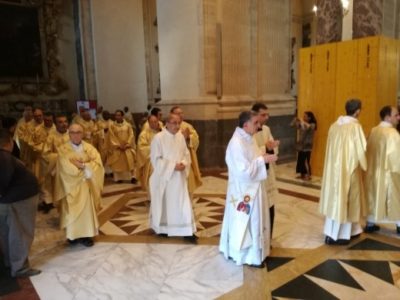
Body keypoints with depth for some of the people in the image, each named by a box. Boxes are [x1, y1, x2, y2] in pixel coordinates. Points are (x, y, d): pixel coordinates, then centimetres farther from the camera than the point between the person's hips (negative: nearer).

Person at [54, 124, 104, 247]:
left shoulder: (89, 148, 5)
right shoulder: (63, 149, -2)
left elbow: (98, 163, -8)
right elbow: (66, 168, -15)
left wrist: (82, 165, -18)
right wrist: (86, 168, -11)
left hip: (86, 185, 2)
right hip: (71, 185, -2)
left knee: (87, 208, -1)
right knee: (72, 210, 0)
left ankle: (86, 234, 8)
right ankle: (73, 234, 12)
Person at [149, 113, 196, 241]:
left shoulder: (180, 136, 3)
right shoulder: (158, 138, -14)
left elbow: (186, 154, 9)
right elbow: (156, 159, -15)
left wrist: (184, 164, -12)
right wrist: (173, 166, -20)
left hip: (179, 177, 4)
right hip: (163, 176, -4)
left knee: (182, 203, 4)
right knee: (164, 203, 11)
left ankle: (186, 231, 11)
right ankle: (162, 228, 31)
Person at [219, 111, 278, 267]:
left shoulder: (248, 139, 6)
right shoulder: (237, 143, -24)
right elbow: (245, 170, -26)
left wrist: (263, 157, 1)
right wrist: (263, 159, -20)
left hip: (252, 187, 10)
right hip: (243, 189, -10)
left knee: (254, 220, 20)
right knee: (246, 222, 5)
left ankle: (252, 252, 36)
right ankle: (249, 256, 22)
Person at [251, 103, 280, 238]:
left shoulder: (266, 129, 9)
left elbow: (274, 151, 10)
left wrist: (274, 147, -11)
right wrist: (265, 148, -24)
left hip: (268, 175, 7)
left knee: (270, 211, 14)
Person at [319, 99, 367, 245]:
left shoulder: (334, 125, 4)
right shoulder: (355, 127, -14)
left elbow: (332, 149, 8)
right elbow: (360, 150, -13)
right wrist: (363, 166, 4)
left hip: (333, 168, 6)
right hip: (349, 169, -6)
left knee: (334, 199, 14)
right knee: (345, 200, 6)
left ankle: (330, 233, 21)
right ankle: (342, 235, 16)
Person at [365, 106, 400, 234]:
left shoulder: (373, 131, 4)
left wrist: (371, 166, 14)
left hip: (373, 170, 6)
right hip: (388, 171, -6)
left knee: (373, 196, 13)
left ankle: (370, 224, 18)